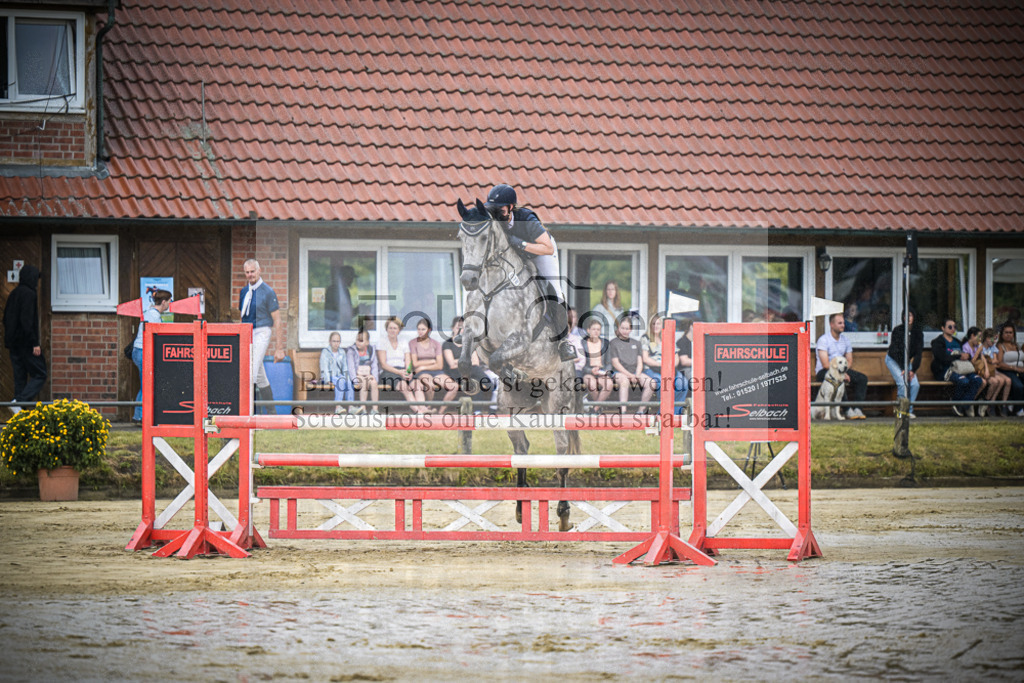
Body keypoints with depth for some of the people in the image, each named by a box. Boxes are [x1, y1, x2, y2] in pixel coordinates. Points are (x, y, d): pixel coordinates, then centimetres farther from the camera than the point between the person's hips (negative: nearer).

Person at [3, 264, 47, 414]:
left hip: (14, 344, 8)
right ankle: (19, 402, -18)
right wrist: (35, 343, -18)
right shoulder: (29, 294, -13)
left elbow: (5, 319, 17)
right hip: (26, 343, -8)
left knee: (19, 378, 9)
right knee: (40, 375, -2)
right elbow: (27, 321, -20)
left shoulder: (13, 294, 13)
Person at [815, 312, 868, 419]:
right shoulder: (823, 340, -9)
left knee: (862, 378, -16)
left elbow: (849, 362, 11)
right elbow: (826, 364, -17)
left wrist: (844, 371, -12)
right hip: (824, 371, -7)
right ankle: (848, 410, -37)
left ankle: (857, 408, -26)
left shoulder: (845, 340, 13)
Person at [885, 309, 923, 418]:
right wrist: (904, 369, -27)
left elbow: (918, 353, -8)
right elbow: (896, 351, -21)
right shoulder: (897, 330, -18)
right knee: (902, 383, -26)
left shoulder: (918, 333, -7)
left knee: (915, 384, -17)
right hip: (893, 360, -4)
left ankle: (909, 410, -5)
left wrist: (913, 370, -18)